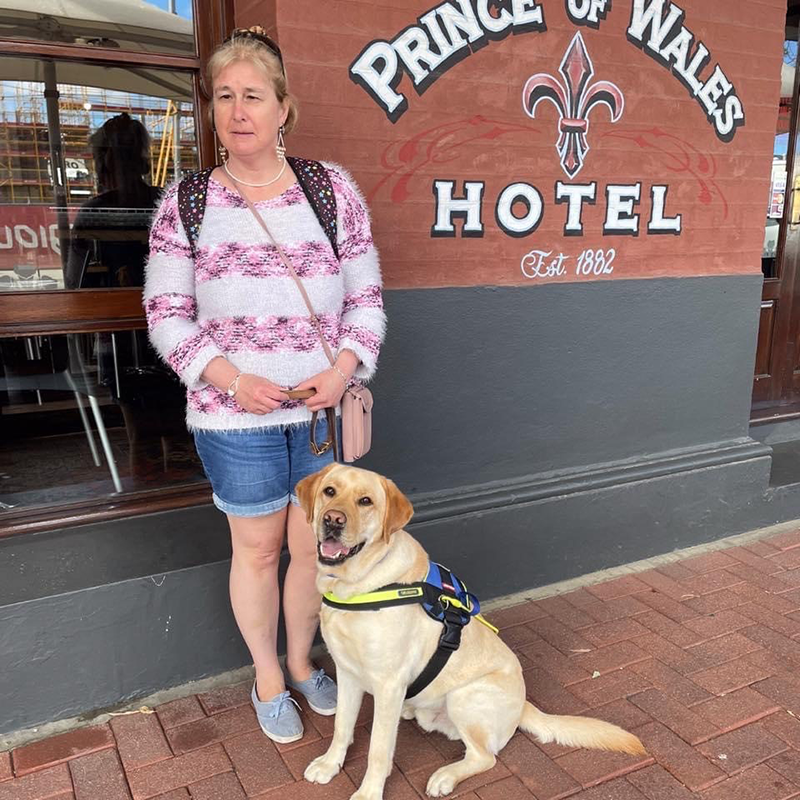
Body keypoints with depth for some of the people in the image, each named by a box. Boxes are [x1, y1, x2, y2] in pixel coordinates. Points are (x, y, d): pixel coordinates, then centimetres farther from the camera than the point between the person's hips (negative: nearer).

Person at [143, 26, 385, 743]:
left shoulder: (333, 188, 1)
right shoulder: (185, 203, -1)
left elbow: (367, 295, 3)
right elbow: (166, 312, -1)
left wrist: (344, 369, -12)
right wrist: (231, 378, -14)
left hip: (324, 408, 1)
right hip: (234, 416, -1)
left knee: (315, 546, 13)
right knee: (257, 549, 12)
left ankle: (302, 661, 40)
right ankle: (268, 679, 36)